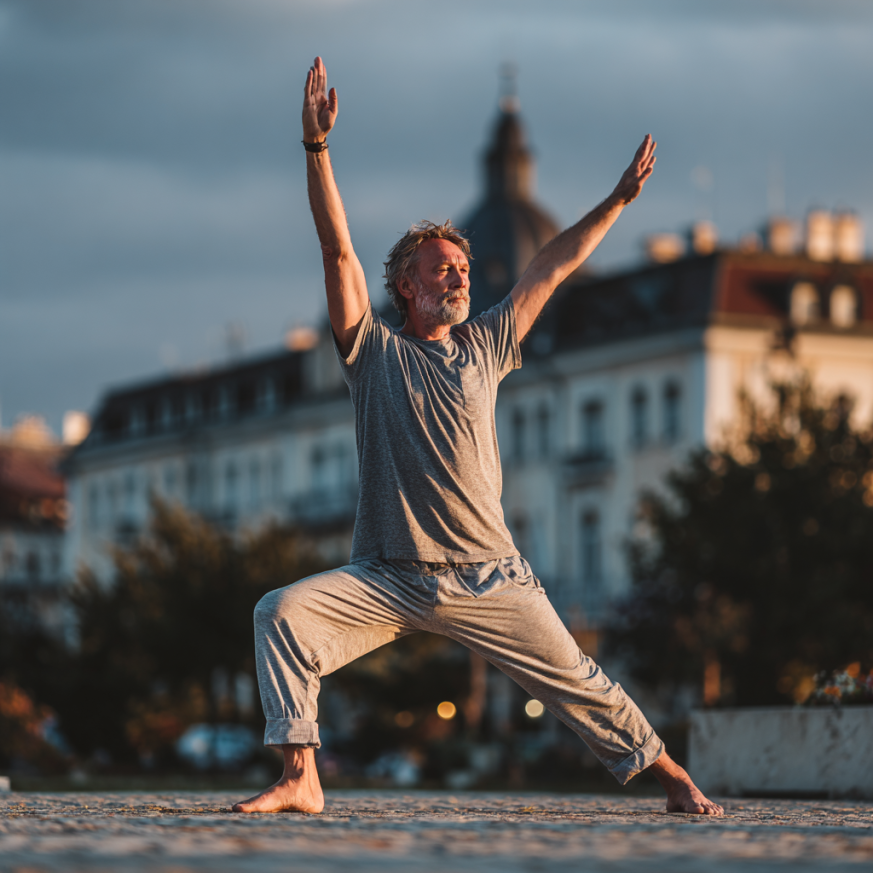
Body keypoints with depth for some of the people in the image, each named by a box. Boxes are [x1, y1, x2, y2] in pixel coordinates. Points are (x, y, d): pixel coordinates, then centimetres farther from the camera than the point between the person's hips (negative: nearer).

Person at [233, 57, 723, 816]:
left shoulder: (484, 346, 11)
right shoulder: (374, 352, 4)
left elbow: (551, 269, 17)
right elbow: (338, 248, -5)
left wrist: (618, 199, 19)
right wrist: (317, 146, -14)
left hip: (488, 580, 2)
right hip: (389, 579, -2)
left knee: (574, 680, 3)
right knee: (282, 613, -24)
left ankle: (671, 776, 18)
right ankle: (300, 779, -22)